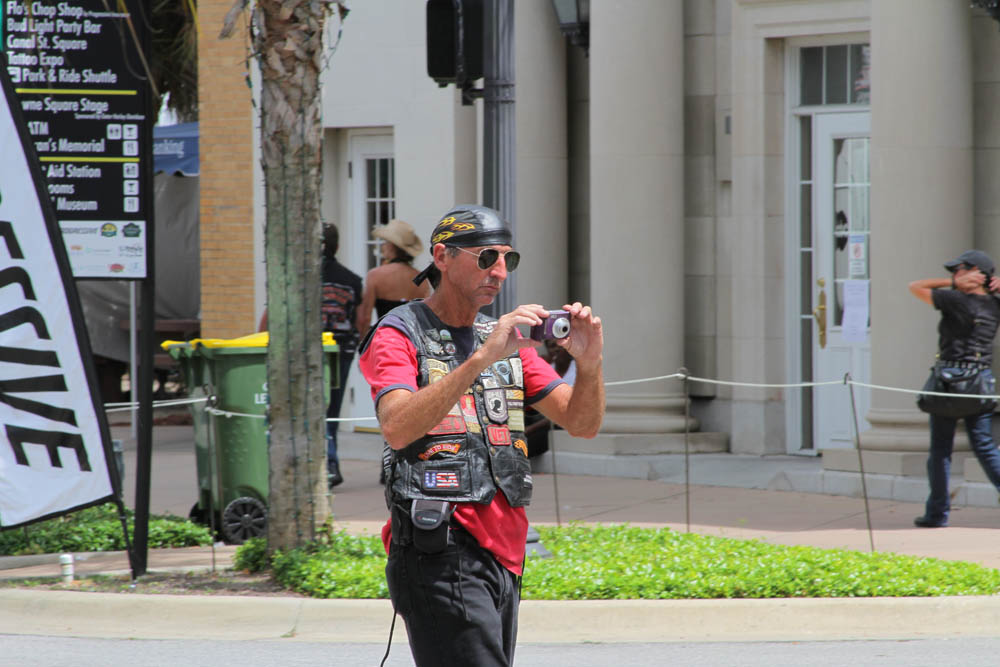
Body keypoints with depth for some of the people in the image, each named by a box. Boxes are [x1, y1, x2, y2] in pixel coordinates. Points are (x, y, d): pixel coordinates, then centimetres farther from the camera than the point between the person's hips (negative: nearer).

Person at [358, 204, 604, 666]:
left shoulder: (509, 342, 19)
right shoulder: (399, 337, -2)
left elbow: (582, 423, 12)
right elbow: (398, 429, -21)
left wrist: (589, 363, -10)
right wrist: (482, 358, -28)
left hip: (503, 559, 8)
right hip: (440, 555, -7)